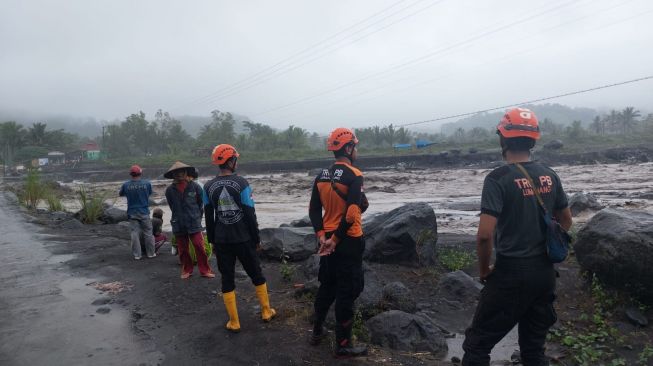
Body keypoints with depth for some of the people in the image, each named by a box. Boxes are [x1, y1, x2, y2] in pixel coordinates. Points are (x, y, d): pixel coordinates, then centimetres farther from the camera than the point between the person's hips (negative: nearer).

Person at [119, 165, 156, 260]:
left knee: (135, 233, 7)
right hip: (144, 212, -1)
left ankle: (137, 255, 10)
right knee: (148, 233, 9)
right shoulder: (147, 183, -10)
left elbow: (120, 194, 10)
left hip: (132, 213, 1)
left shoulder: (126, 185, -7)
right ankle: (150, 253, 16)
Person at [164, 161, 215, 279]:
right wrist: (179, 218, 11)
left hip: (194, 224, -2)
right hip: (178, 225, 2)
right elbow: (172, 207, 10)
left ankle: (204, 270, 9)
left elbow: (201, 203, 3)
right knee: (183, 249, 12)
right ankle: (186, 270, 28)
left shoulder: (194, 186, -7)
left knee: (200, 247, -3)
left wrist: (197, 217, 7)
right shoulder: (170, 190, -2)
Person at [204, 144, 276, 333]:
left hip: (221, 240, 2)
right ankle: (266, 311, 27)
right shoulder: (241, 183, -11)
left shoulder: (209, 186, -1)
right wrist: (256, 238, 0)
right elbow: (250, 214, -9)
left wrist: (212, 240, 15)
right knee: (256, 275, 15)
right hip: (243, 238, -2)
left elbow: (209, 217, 5)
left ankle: (234, 322, 15)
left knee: (227, 280, 10)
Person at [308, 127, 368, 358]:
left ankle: (317, 332, 33)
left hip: (328, 240, 7)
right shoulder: (354, 176, -17)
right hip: (349, 242, -7)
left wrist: (322, 236, -1)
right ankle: (343, 345, 13)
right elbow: (351, 214, -24)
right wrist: (336, 239, -15)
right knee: (347, 292, 3)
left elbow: (314, 210, 5)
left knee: (326, 286, 21)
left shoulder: (322, 176, 6)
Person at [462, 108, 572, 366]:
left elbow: (485, 234, -23)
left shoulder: (498, 178, -17)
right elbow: (566, 221, 16)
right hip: (545, 273, 7)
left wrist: (484, 270, -8)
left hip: (511, 274, -7)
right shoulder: (549, 176, 4)